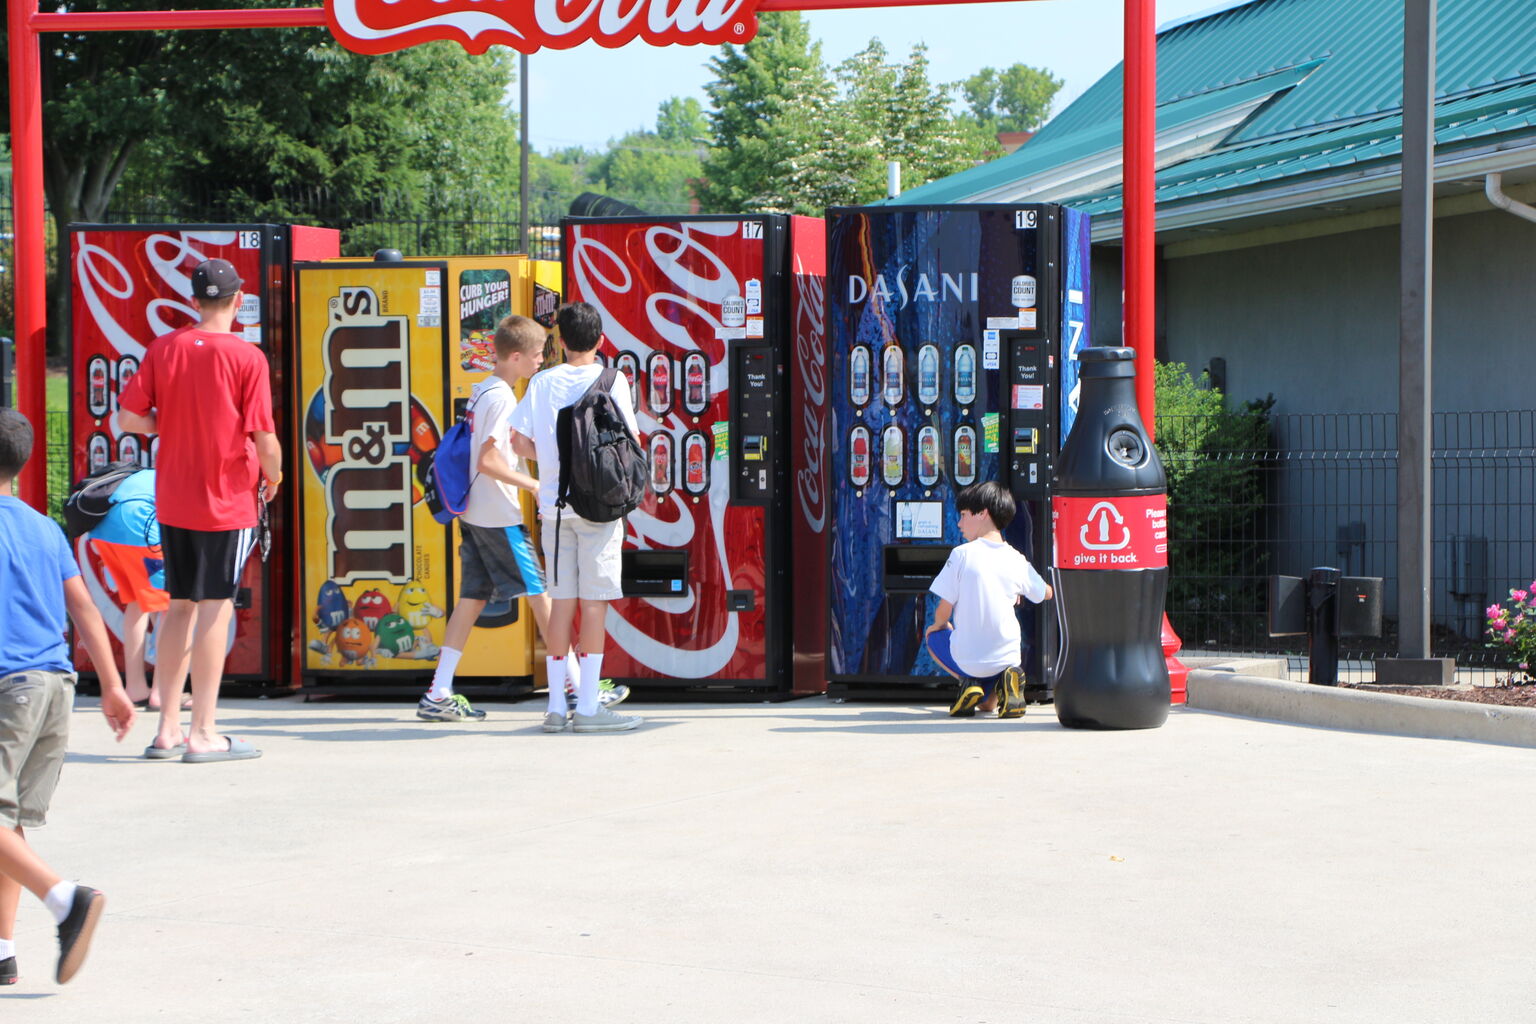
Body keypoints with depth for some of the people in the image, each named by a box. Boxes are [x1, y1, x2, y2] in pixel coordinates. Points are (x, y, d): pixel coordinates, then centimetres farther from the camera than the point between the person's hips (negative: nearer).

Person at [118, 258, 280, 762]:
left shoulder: (163, 348, 1)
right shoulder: (247, 356, -11)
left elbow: (129, 417, 0)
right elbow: (264, 437, -14)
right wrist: (272, 477, 5)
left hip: (172, 502, 5)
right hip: (229, 502, -5)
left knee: (180, 607, 14)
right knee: (215, 608, -1)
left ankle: (168, 726, 18)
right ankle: (203, 734, 0)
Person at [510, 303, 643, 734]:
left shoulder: (542, 382, 5)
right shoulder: (610, 381, -4)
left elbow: (519, 441, 3)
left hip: (554, 504, 4)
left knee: (562, 603, 8)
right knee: (594, 602, -1)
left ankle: (557, 706, 9)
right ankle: (588, 706, -3)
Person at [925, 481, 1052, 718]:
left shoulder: (962, 554, -11)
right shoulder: (1017, 561, 0)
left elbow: (943, 612, -8)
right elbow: (1047, 593, 18)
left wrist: (941, 625, 16)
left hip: (968, 659, -3)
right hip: (1006, 658, 3)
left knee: (934, 635, 30)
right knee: (987, 704, 32)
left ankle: (968, 683, 3)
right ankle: (1005, 681, -5)